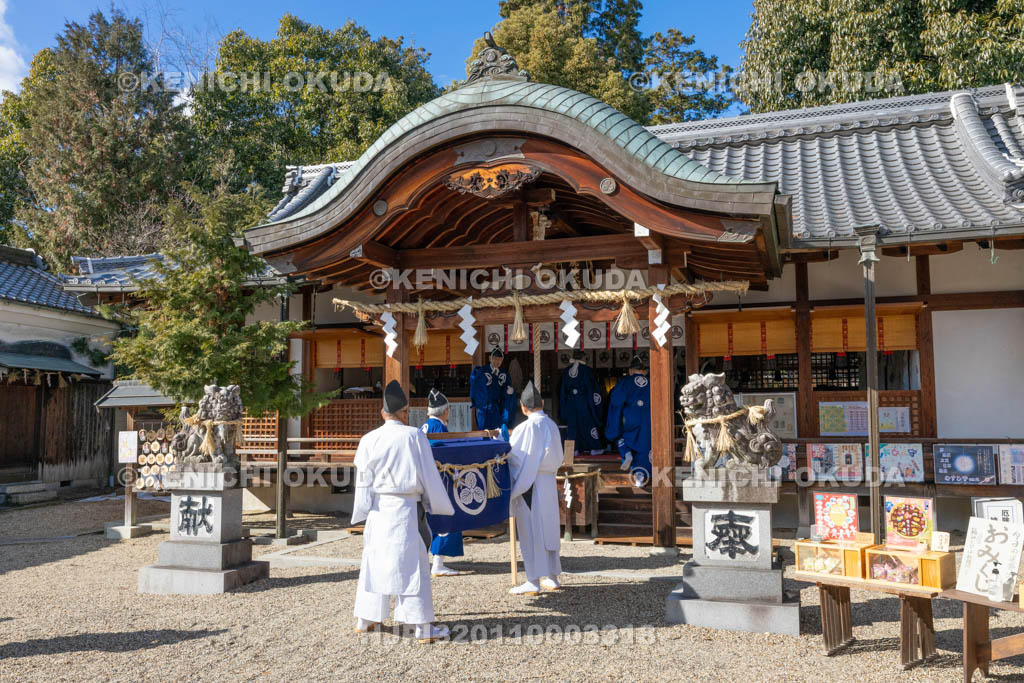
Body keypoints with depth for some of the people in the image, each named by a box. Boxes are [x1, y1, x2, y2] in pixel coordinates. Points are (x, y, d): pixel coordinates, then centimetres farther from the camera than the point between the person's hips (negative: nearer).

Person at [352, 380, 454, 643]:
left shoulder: (369, 440, 1)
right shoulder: (415, 436, -7)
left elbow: (363, 482, 4)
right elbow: (429, 476, -3)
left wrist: (363, 517, 11)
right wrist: (441, 507, 7)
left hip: (377, 509, 4)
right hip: (404, 509, -4)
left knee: (373, 562, 15)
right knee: (412, 563, 1)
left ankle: (364, 620, 26)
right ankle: (424, 627, 5)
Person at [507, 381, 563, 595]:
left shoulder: (527, 427, -15)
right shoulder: (552, 425, 6)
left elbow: (511, 454, -10)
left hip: (530, 485, -7)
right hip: (549, 483, 7)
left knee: (531, 532, -2)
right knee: (548, 529, 15)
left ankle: (534, 582, 1)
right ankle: (552, 577, 22)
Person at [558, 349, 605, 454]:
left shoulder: (566, 371, 5)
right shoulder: (586, 369, -8)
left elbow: (562, 390, 10)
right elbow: (591, 387, -7)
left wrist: (563, 405, 17)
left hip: (570, 402, 3)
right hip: (583, 401, -3)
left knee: (572, 425, 8)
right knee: (589, 424, 5)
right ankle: (595, 448, 8)